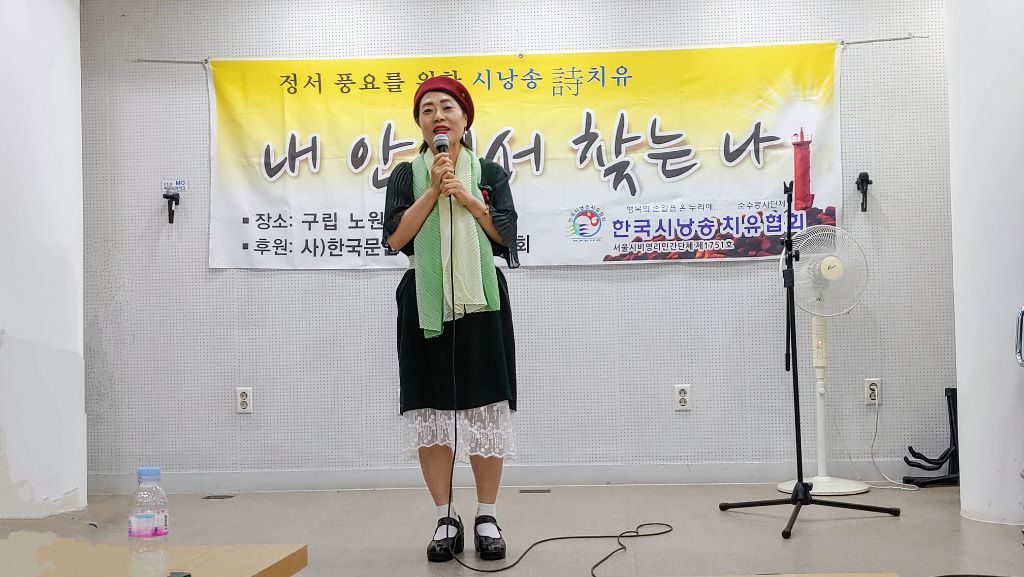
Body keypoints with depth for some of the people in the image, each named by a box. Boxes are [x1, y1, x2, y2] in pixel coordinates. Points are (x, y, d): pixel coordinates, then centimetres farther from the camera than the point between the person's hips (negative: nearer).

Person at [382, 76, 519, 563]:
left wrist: (465, 195, -9)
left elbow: (505, 234, -2)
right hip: (425, 303, 1)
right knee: (430, 409, 1)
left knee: (485, 407, -1)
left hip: (481, 302, 0)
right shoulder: (406, 176, 9)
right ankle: (445, 519, 13)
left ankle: (487, 517, 11)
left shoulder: (490, 174, 9)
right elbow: (395, 237, -4)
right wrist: (433, 189, -8)